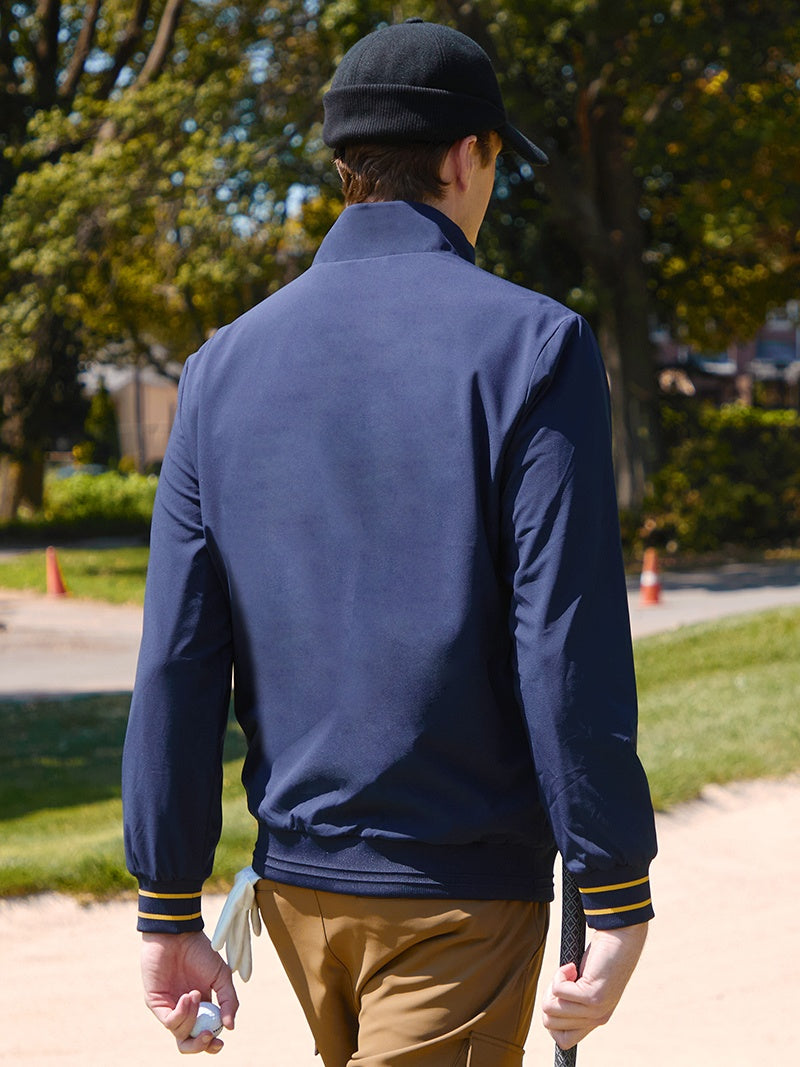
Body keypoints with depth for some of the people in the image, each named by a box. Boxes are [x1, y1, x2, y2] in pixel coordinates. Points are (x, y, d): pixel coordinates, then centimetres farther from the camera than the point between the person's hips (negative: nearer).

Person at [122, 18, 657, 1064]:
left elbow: (177, 661, 2)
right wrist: (618, 901, -9)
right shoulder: (530, 345, -9)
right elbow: (568, 648, -15)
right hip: (460, 891, -5)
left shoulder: (228, 362, 5)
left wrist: (170, 909, 7)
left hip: (295, 879, 6)